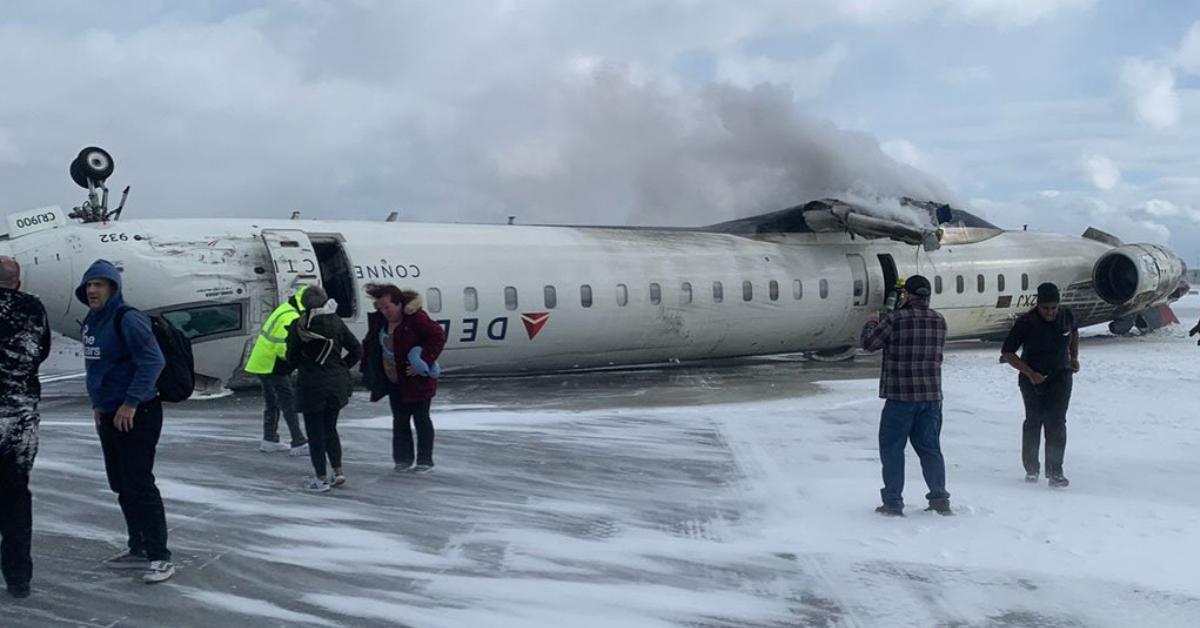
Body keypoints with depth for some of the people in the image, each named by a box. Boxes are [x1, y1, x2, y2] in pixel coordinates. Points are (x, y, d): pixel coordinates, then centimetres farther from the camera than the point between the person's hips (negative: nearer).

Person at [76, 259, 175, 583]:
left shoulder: (127, 319, -16)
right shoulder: (91, 322, 12)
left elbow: (153, 361, -24)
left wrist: (130, 403, -23)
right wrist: (99, 403, 18)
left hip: (136, 415, -9)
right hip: (109, 416, 9)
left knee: (139, 485, -10)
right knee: (121, 486, 15)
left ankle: (159, 557, -4)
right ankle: (139, 549, 26)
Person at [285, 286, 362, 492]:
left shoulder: (297, 327, -11)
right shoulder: (336, 323, -2)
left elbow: (292, 358, -5)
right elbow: (356, 350, -1)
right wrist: (342, 367, 10)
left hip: (311, 385, -4)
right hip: (337, 384, 4)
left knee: (315, 432, 6)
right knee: (330, 429, 19)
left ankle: (321, 479, 8)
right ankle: (338, 472, 15)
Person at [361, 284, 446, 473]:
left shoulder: (415, 318, -20)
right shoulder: (380, 320, 2)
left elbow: (439, 335, -20)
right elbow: (370, 344, 15)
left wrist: (424, 362, -22)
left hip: (417, 380, -6)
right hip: (394, 381, 7)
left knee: (420, 419, 4)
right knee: (400, 420, 10)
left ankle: (425, 460, 14)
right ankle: (403, 459, 18)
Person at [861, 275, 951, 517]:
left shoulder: (895, 319, -12)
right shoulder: (939, 321, 5)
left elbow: (869, 342, -4)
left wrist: (871, 323, 17)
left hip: (900, 396, -5)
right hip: (932, 396, 5)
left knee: (892, 448, 4)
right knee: (930, 447, 14)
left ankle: (893, 502, 5)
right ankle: (939, 498, 12)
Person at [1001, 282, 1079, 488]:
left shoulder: (1066, 316, -4)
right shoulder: (1026, 322, -17)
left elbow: (1074, 332, 22)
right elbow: (1006, 352, -14)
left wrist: (1074, 358, 16)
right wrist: (1030, 374, -20)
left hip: (1060, 376, 2)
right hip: (1032, 378, -2)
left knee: (1056, 422, -8)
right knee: (1034, 421, 4)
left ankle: (1055, 471, -7)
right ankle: (1031, 468, 20)